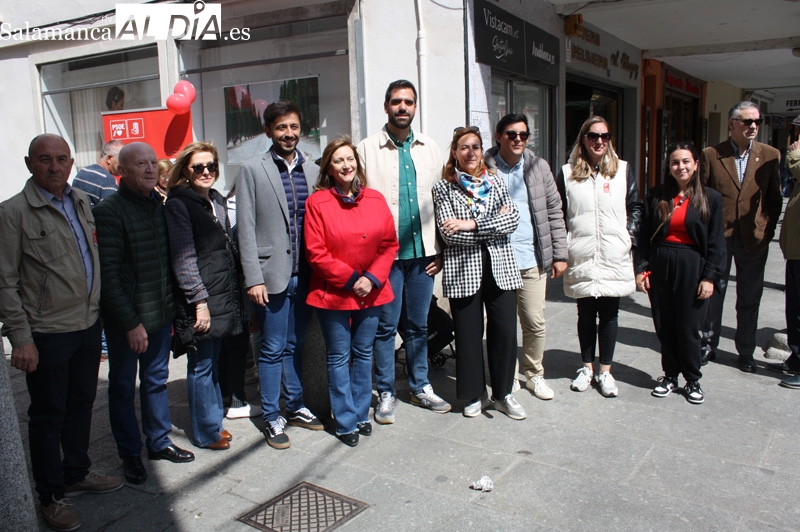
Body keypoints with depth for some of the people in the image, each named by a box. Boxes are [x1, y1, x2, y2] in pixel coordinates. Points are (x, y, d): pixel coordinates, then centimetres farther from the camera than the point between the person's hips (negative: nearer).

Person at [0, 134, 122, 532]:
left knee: (82, 403, 18)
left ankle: (76, 474, 38)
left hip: (88, 325, 6)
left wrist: (95, 313, 14)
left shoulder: (81, 203, 7)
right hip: (47, 332, -6)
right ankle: (51, 496, 25)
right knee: (48, 415, 8)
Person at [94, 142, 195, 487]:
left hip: (161, 314, 6)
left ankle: (159, 442, 33)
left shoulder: (160, 205, 6)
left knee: (156, 380, 18)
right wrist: (131, 322, -17)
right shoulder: (109, 212, -14)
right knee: (123, 386, 11)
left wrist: (172, 307, 8)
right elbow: (109, 274, -17)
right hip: (125, 320, -6)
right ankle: (130, 454, 25)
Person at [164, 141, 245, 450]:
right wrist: (200, 301, -18)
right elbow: (184, 258, -15)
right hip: (199, 300, -7)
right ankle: (206, 432, 17)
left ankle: (214, 421, 30)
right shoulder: (179, 204, -10)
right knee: (201, 366, 3)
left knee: (213, 361, 17)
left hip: (223, 296, 7)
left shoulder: (217, 200, 13)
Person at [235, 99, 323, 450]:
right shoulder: (252, 170, -2)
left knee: (294, 345, 16)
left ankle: (295, 407, 31)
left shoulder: (310, 171, 8)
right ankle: (271, 418, 19)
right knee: (273, 349, 5)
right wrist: (253, 278, -12)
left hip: (304, 275, 4)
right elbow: (246, 229, -6)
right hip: (272, 274, -4)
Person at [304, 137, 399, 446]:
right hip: (333, 293, -3)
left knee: (363, 353, 14)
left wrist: (372, 279, -9)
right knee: (339, 358, 5)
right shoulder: (317, 202, -7)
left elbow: (390, 244, 4)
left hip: (371, 291, 4)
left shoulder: (376, 199, 3)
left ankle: (361, 414, 29)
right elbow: (316, 252, -10)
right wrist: (350, 279, -13)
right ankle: (345, 422, 18)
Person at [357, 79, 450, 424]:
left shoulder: (429, 148, 10)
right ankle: (386, 393, 18)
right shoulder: (368, 149, -1)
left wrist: (440, 249, 4)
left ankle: (420, 387, 27)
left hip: (422, 252, 3)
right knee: (386, 325, 4)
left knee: (418, 324, 13)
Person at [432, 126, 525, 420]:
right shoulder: (444, 187, 2)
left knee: (505, 331, 3)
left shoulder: (496, 182, 11)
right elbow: (448, 233, -11)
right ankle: (476, 394, 23)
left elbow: (512, 220, -4)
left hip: (500, 267, 3)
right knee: (469, 334, 5)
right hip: (463, 269, -2)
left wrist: (472, 224, -14)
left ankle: (502, 393, 22)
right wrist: (494, 224, -9)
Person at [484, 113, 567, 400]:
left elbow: (554, 212, 8)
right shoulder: (485, 167, -2)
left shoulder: (539, 167, 6)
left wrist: (560, 254, 4)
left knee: (534, 322, 6)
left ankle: (534, 374, 26)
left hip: (532, 258, 2)